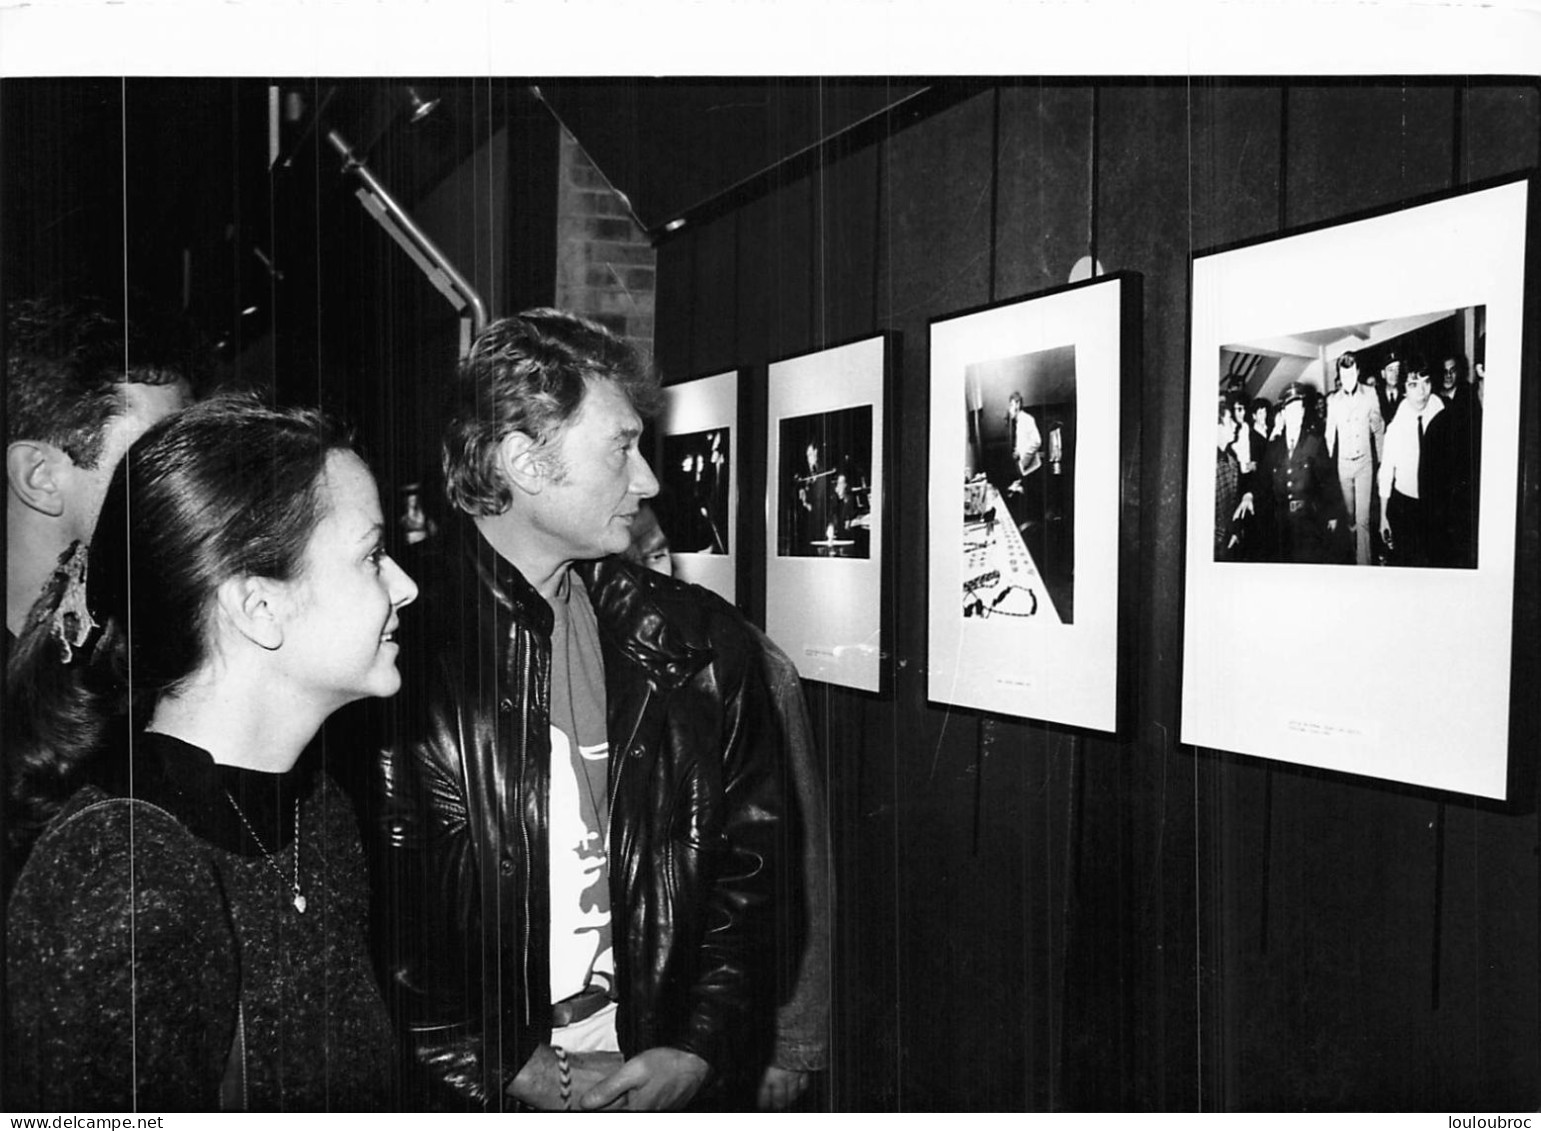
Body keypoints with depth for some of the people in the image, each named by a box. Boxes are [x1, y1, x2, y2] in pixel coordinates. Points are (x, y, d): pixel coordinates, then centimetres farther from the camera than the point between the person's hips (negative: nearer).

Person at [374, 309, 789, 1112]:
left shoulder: (699, 648, 0)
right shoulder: (396, 640, -12)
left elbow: (749, 867, 3)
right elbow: (361, 912, -13)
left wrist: (701, 1052, -7)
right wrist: (513, 1072, -13)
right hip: (471, 1095, -3)